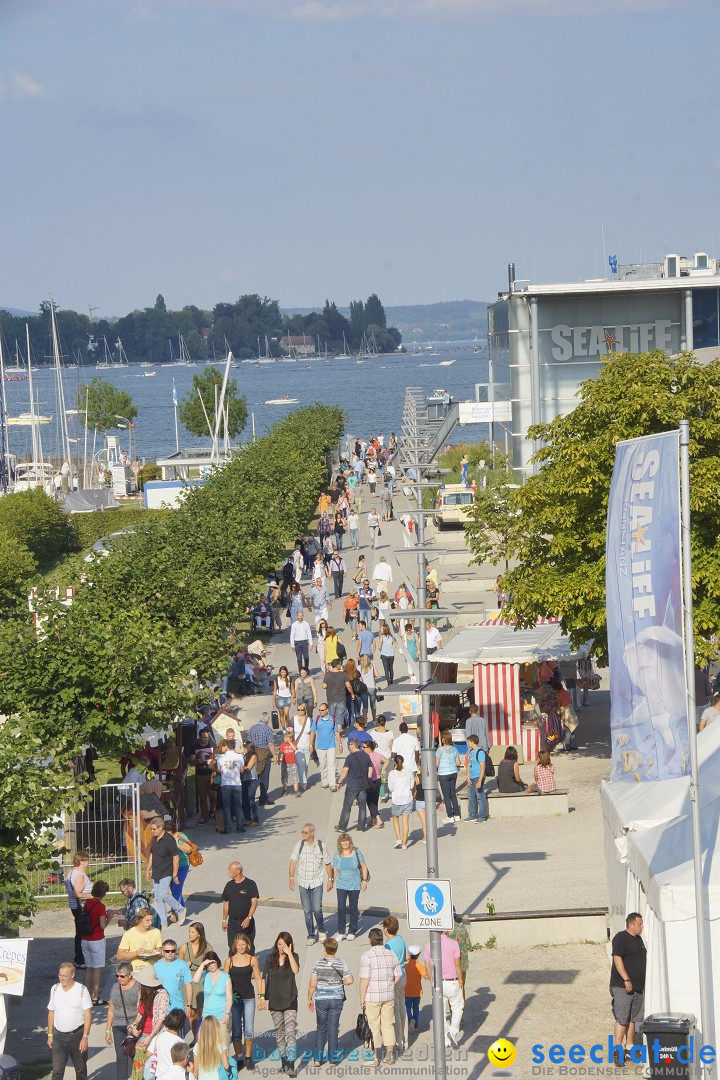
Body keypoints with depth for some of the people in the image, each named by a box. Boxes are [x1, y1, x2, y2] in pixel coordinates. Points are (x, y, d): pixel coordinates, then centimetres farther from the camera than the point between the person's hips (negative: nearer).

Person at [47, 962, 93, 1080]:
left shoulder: (82, 990, -8)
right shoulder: (55, 989, 3)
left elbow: (88, 1015, -8)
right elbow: (51, 1013, 11)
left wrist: (85, 1037, -14)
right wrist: (50, 1035, 9)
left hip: (77, 1035, -2)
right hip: (59, 1035, 2)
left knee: (80, 1069, 10)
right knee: (57, 1070, -5)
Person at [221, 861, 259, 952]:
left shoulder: (250, 884, -6)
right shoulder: (229, 885, 8)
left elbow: (254, 902, -10)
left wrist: (248, 918, -20)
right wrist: (224, 920, 14)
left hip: (246, 922, -4)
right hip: (232, 922, 4)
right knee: (232, 947, -2)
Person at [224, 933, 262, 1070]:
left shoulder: (252, 960, 1)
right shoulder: (229, 961, 1)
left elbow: (258, 979, 5)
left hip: (248, 997, -1)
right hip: (234, 998, 1)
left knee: (249, 1030, -3)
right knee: (236, 1031, 5)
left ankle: (248, 1057, 10)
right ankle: (239, 1058, 14)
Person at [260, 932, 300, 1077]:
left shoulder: (293, 957, -2)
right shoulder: (271, 959, 2)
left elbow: (295, 970, -22)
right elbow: (264, 978, 8)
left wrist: (289, 953, -22)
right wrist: (262, 996, 3)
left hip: (290, 1000, -3)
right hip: (274, 1000, 3)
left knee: (290, 1032, -13)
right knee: (279, 1032, 12)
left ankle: (291, 1065, -19)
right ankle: (284, 1061, 23)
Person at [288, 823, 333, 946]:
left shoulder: (321, 846, -4)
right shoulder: (299, 845, -2)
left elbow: (327, 864, 5)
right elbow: (293, 862, 1)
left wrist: (330, 880, 7)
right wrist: (291, 879, -4)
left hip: (317, 882, -2)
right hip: (303, 883, 2)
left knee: (317, 909, -11)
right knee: (307, 911, 5)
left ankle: (321, 930, 15)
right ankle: (311, 936, 16)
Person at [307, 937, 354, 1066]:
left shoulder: (318, 964, -7)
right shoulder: (341, 964, -4)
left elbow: (312, 984, -7)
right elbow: (349, 981, -8)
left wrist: (310, 999, 4)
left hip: (321, 999, 0)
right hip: (337, 998, 0)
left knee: (321, 1028, 11)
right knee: (333, 1028, 7)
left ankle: (317, 1058, 9)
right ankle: (332, 1058, 9)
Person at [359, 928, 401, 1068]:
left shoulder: (367, 956, -14)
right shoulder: (391, 955, 4)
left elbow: (364, 979, -16)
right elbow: (397, 976, 7)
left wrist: (362, 999, -9)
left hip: (372, 997, -5)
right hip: (389, 996, 5)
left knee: (373, 1026, 2)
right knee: (388, 1024, 13)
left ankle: (374, 1058, 6)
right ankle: (390, 1055, 17)